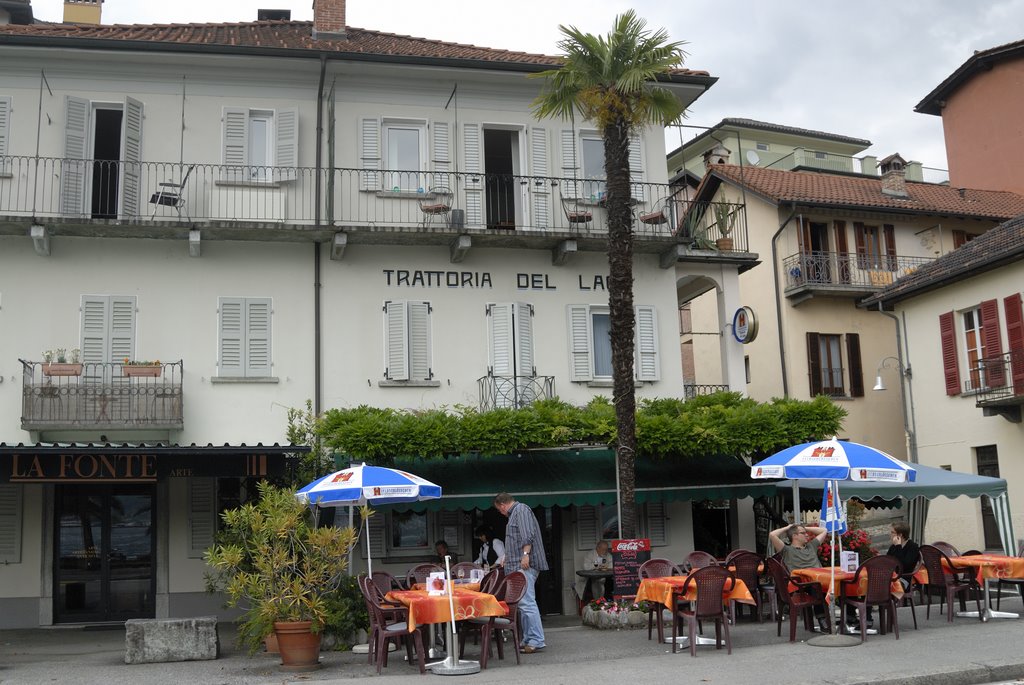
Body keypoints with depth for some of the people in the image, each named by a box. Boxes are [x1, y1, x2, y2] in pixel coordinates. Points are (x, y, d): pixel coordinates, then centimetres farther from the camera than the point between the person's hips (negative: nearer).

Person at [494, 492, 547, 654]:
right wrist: (508, 558, 39)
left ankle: (537, 641, -15)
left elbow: (528, 535, -19)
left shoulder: (521, 510, -6)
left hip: (525, 565, -11)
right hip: (520, 566, 11)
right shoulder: (515, 513, 25)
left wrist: (525, 554, -25)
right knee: (524, 603, 11)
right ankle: (528, 640, 14)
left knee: (526, 602, -14)